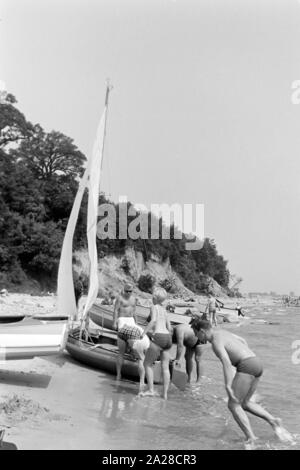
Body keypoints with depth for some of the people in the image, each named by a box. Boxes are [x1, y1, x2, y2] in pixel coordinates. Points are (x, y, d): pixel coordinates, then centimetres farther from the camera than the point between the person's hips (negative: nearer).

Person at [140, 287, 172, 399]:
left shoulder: (154, 307, -2)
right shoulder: (164, 310, 18)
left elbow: (153, 320, -22)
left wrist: (143, 333, -21)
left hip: (158, 337, -7)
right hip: (167, 337, 7)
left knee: (147, 364, 7)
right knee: (165, 367, 9)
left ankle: (151, 390, 5)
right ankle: (165, 393, 12)